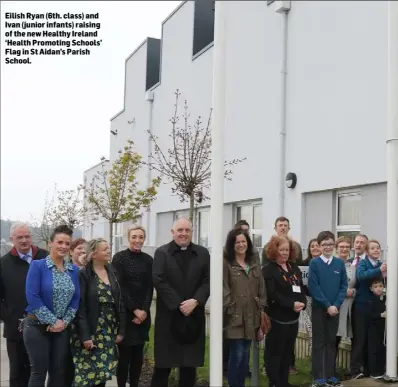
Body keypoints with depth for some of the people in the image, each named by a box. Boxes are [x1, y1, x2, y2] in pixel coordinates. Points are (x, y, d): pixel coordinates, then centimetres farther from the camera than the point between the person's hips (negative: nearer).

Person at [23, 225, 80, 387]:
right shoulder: (37, 265, -9)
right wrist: (53, 321, -14)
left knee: (59, 372, 10)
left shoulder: (74, 270, 5)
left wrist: (65, 321, -6)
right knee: (39, 372, 3)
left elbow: (76, 298, 7)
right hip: (37, 327, -4)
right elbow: (32, 297, -15)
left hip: (62, 328, 4)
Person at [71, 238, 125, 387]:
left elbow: (119, 302, 9)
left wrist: (120, 330, 5)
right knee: (87, 373, -2)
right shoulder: (84, 275, -10)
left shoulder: (113, 272, 7)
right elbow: (80, 307, -13)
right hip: (90, 331, -5)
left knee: (103, 372, 9)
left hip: (109, 331, 5)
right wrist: (85, 335, -17)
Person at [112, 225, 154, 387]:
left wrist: (144, 310, -8)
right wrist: (134, 310, -12)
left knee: (138, 354, 7)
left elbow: (150, 288, 4)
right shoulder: (119, 257, -5)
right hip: (124, 313, -4)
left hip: (143, 314, 4)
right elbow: (119, 287, -9)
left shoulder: (148, 259, 7)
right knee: (124, 354, -2)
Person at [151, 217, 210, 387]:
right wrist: (179, 305, -15)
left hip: (193, 314, 3)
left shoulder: (202, 253, 8)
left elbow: (207, 281, 2)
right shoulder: (162, 252, 1)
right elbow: (159, 281, -9)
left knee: (190, 363, 9)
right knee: (164, 362, 3)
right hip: (168, 314, -2)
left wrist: (195, 301, -14)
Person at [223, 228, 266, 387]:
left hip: (250, 317, 6)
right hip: (234, 317, -5)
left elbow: (261, 292, 14)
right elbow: (224, 290, -9)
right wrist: (229, 310, -14)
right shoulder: (226, 264, -6)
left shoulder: (255, 265, 14)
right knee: (237, 355, -5)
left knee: (245, 356, 12)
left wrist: (261, 314, 9)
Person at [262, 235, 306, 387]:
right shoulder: (268, 270, -8)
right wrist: (291, 304, -20)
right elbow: (272, 295, -18)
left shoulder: (294, 268, 14)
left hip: (293, 318, 7)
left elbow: (301, 288, 11)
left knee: (287, 353, 14)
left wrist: (302, 303, -8)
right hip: (277, 318, -7)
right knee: (274, 353, 1)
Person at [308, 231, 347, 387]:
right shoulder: (314, 263, -6)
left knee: (331, 342, 10)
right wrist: (327, 305, -15)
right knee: (318, 342, 3)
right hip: (319, 308, -3)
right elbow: (313, 287, -11)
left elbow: (344, 286, 2)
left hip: (335, 308, 3)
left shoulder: (340, 263, 3)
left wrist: (336, 305, -10)